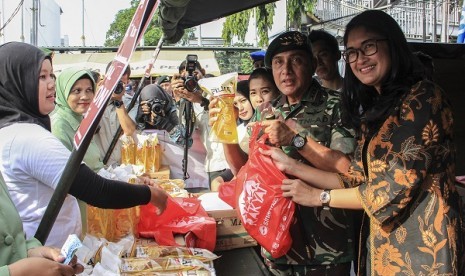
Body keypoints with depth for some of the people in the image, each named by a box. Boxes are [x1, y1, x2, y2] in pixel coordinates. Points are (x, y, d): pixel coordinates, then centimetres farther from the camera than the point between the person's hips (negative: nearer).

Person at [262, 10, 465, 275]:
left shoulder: (424, 98, -14)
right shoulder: (374, 110, 12)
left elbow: (397, 188, -19)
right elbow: (355, 181, 7)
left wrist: (320, 196, -9)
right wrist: (292, 166, 0)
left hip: (423, 240, -7)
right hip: (381, 242, 8)